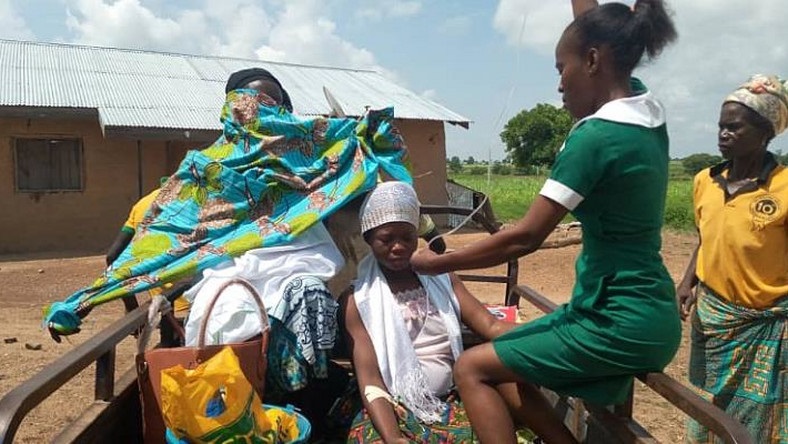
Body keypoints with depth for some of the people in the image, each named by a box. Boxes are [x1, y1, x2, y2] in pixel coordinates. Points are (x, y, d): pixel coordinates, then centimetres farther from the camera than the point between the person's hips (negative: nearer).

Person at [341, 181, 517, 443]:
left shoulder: (442, 279, 12)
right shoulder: (357, 300, 0)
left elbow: (490, 326, 2)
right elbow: (369, 378, -8)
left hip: (450, 402, 3)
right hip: (393, 411, -3)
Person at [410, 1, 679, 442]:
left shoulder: (597, 136, -21)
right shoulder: (646, 109, 3)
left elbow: (525, 237, -20)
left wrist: (434, 263, -10)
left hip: (622, 322, -9)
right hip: (637, 312, 9)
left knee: (472, 368, -2)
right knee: (498, 362, 15)